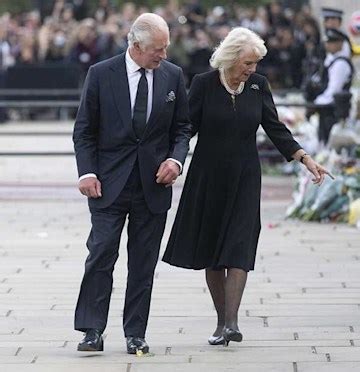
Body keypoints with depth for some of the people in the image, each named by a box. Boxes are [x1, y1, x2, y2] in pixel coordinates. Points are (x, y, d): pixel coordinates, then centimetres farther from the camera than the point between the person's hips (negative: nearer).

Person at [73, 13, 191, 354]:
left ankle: (135, 334, 10)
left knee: (143, 263, 5)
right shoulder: (101, 74, -3)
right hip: (109, 183, -2)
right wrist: (86, 172, -11)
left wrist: (176, 159, -6)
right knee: (101, 255, -8)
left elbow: (182, 127, 12)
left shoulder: (172, 76, 4)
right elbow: (84, 130, 0)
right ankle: (92, 332, -5)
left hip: (153, 185, 2)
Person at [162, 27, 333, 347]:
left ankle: (231, 321, -17)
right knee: (210, 250, 5)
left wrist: (305, 159, -3)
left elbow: (275, 128, 6)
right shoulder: (204, 84, -6)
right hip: (208, 178, -1)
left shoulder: (258, 85, 2)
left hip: (244, 179, 1)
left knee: (238, 249, -11)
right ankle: (222, 321, 14)